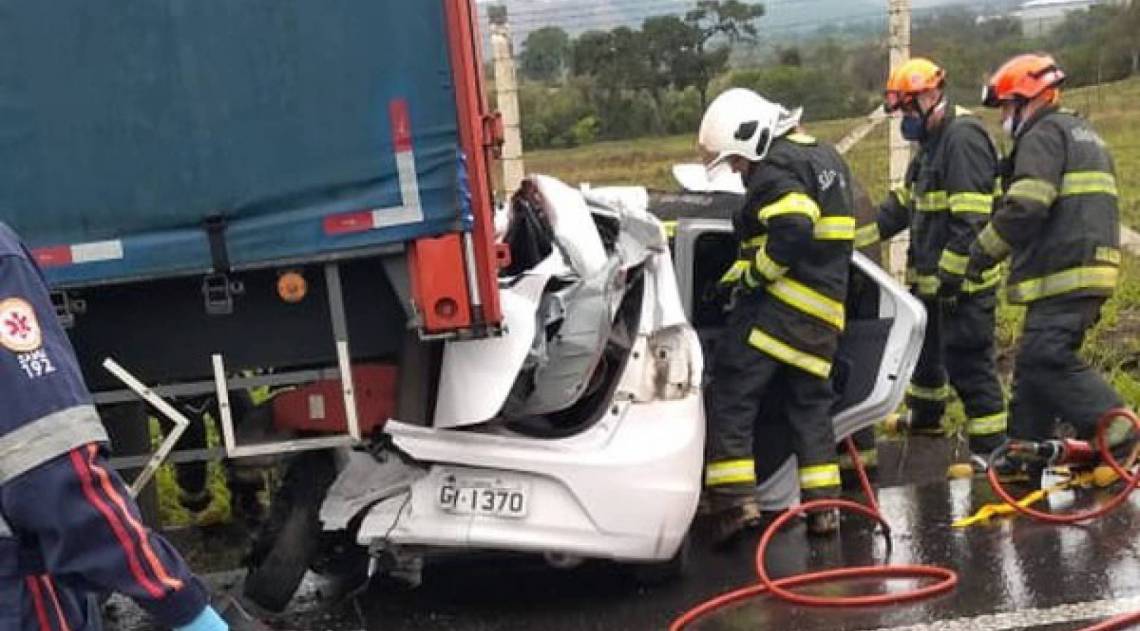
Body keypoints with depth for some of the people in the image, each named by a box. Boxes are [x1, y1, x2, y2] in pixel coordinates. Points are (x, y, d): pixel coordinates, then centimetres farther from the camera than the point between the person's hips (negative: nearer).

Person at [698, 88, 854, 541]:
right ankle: (822, 505, 14)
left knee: (730, 395, -5)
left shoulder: (776, 165, -10)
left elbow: (792, 231, -25)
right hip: (825, 308, 9)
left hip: (779, 303, -9)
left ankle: (735, 500, -11)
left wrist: (751, 275, -14)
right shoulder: (824, 156, 20)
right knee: (810, 404, 15)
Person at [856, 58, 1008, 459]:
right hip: (931, 276, 11)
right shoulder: (932, 141, 15)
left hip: (962, 279, -11)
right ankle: (923, 417, 45)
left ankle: (990, 449, -1)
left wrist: (949, 274, -25)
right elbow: (903, 203, 20)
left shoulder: (963, 137, -18)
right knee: (926, 349, 25)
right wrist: (855, 237, 14)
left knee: (968, 365, -7)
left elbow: (970, 219, -25)